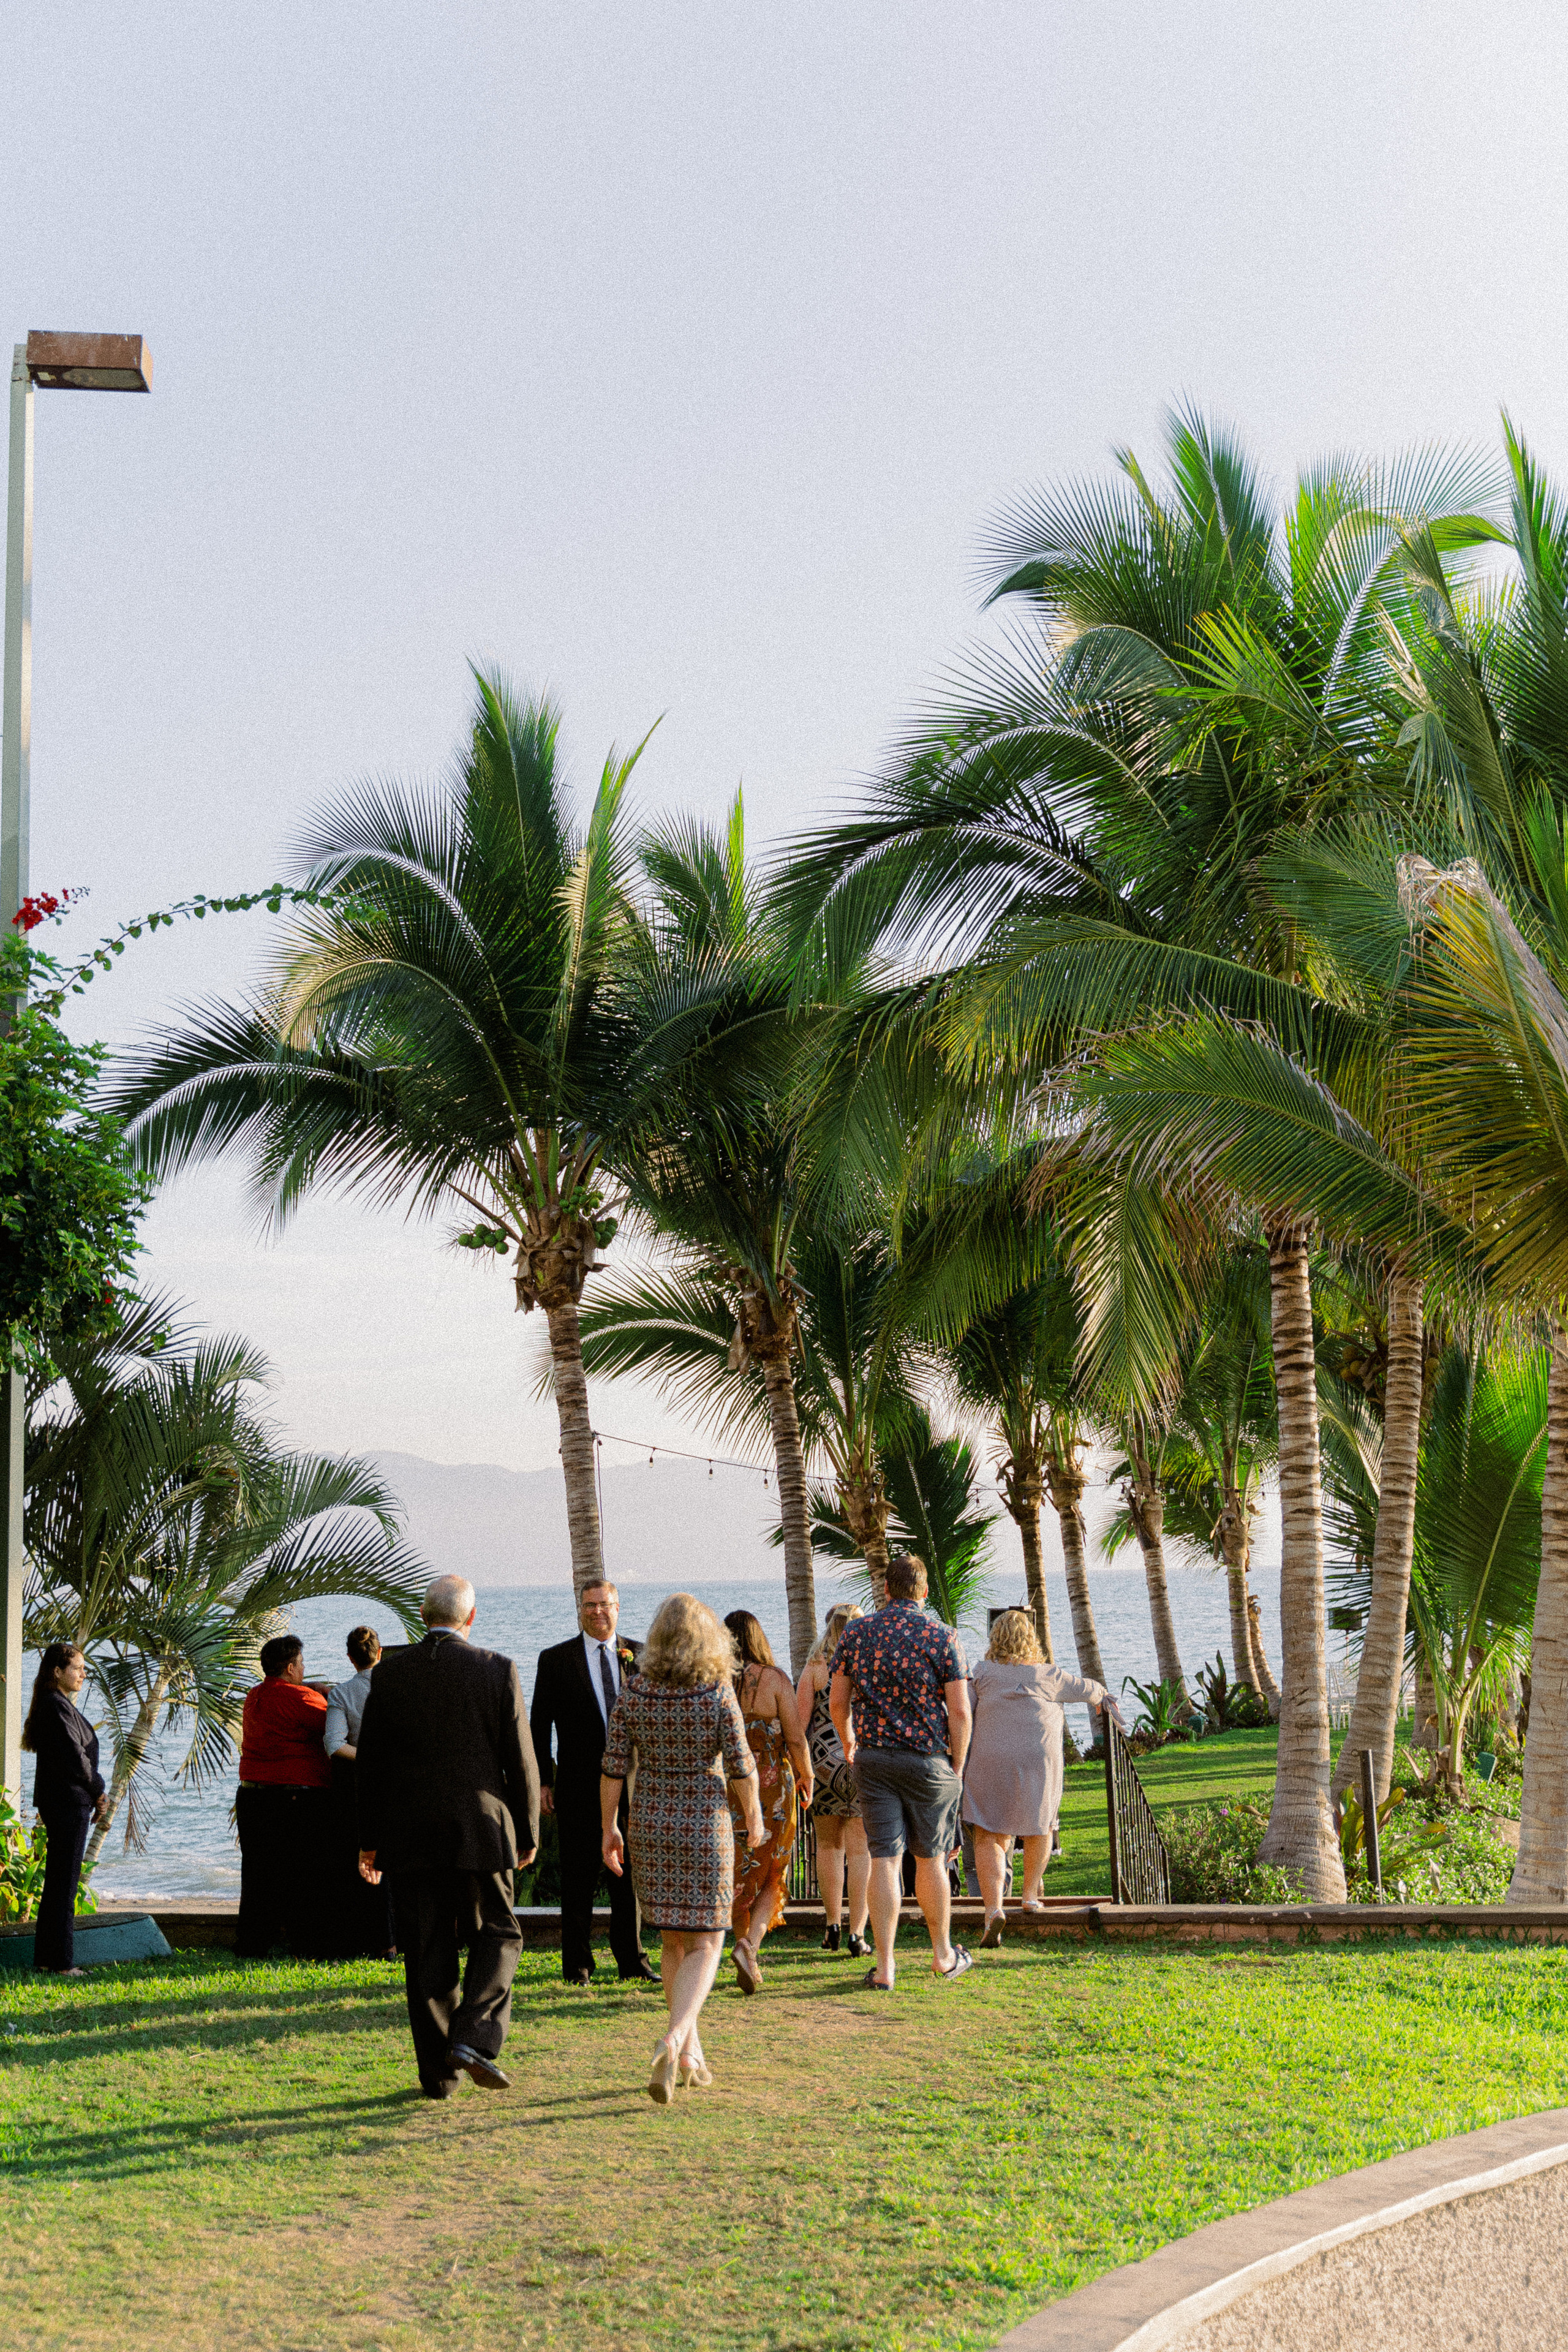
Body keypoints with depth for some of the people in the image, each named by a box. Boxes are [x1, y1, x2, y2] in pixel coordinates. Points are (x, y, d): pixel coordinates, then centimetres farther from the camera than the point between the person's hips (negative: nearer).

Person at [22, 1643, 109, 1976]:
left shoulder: (56, 1705, 15)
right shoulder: (58, 1707, -16)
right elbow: (75, 1758, -20)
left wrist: (95, 1794, 8)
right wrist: (99, 1791, -4)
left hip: (59, 1802, 10)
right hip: (68, 1802, -10)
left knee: (57, 1880, 15)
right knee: (64, 1882, -4)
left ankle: (46, 1956, 22)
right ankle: (61, 1962, 0)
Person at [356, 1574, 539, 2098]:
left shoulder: (389, 1674, 0)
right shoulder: (498, 1671, -4)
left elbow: (370, 1763, 4)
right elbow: (520, 1760, -2)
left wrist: (369, 1839, 12)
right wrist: (527, 1833, 8)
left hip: (410, 1837, 2)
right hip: (479, 1831, -2)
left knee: (426, 1953, 7)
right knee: (496, 1936, 14)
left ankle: (439, 2073, 9)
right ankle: (474, 2037, -6)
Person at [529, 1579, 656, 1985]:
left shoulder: (640, 1655, 8)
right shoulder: (555, 1659, 2)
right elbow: (540, 1726, 2)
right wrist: (543, 1780, -3)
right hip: (579, 1785, -2)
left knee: (629, 1875, 9)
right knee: (578, 1877, 3)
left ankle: (632, 1962, 17)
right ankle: (577, 1965, 12)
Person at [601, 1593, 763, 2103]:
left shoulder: (633, 1690, -4)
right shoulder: (717, 1692, -11)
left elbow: (614, 1768, -3)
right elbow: (740, 1768, -9)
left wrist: (609, 1828, 7)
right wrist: (754, 1817, 8)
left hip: (649, 1825, 3)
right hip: (704, 1824, -3)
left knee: (673, 1940, 17)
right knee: (704, 1945, 3)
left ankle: (691, 2055, 22)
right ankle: (674, 2041, -20)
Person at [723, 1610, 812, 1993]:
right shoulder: (774, 1680, -8)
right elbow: (795, 1739, -8)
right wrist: (806, 1776, 9)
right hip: (772, 1786, -2)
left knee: (736, 1876, 16)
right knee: (771, 1874, 10)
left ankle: (747, 1959, 20)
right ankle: (750, 1943, -13)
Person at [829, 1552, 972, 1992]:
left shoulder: (856, 1633, 1)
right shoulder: (943, 1637, -7)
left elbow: (837, 1701, 7)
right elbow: (960, 1711, -10)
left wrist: (849, 1743, 24)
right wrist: (957, 1767, 1)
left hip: (873, 1759, 2)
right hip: (929, 1759, -2)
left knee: (884, 1860, 1)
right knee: (930, 1859, 12)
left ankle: (884, 1966, -2)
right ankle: (943, 1955, 27)